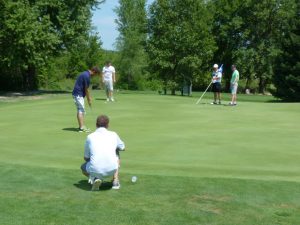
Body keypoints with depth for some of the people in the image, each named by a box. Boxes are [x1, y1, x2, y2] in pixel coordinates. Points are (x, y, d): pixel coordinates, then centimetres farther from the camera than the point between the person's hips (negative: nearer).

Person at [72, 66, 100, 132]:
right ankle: (82, 127, -11)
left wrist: (89, 97, 19)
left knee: (81, 111, 12)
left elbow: (86, 89, 20)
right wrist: (89, 100, -7)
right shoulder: (87, 76, -19)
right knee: (81, 111, -10)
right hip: (78, 94, -11)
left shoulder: (86, 74, 13)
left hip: (79, 94, 11)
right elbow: (86, 89, -15)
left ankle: (81, 127, 15)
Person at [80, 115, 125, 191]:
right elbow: (122, 148, 28)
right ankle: (115, 181, 22)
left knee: (83, 167, 33)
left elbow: (86, 158, 15)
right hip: (111, 170, 1)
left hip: (95, 170, -1)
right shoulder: (113, 135, 9)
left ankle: (95, 178, 3)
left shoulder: (90, 137, 7)